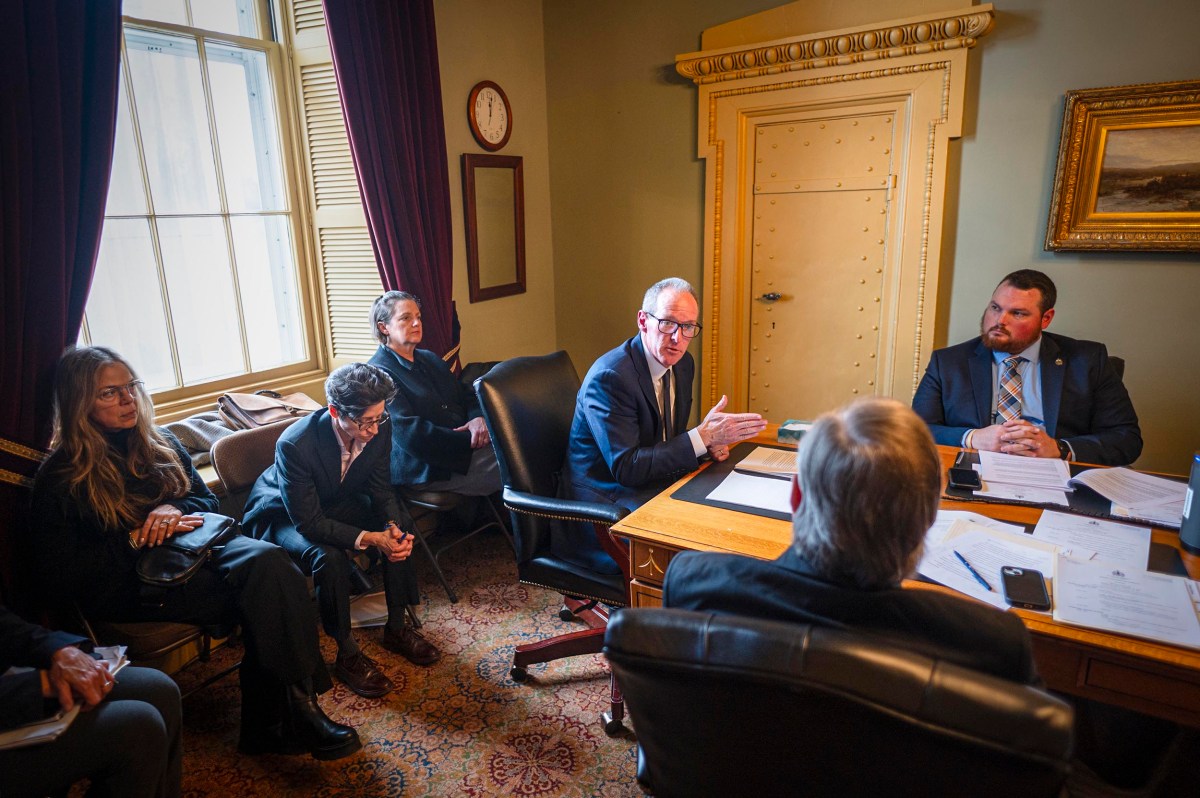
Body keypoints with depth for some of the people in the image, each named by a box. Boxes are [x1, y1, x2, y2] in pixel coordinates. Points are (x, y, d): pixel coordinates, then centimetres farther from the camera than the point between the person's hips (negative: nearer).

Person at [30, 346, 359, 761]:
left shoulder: (161, 443, 13)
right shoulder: (59, 478, -2)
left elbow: (206, 499, 19)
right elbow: (61, 578, -6)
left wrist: (174, 510, -4)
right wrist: (135, 539, -15)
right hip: (131, 587, -5)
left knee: (267, 560, -30)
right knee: (264, 588, -30)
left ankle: (271, 721, -26)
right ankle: (289, 708, -20)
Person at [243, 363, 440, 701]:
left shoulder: (378, 428, -22)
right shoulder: (295, 444, -37)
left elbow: (381, 491, -9)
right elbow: (309, 523, -31)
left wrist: (393, 528, -29)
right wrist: (370, 539, -38)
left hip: (337, 502, 5)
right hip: (284, 516, -5)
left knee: (400, 529, -15)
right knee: (329, 557, -32)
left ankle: (397, 628, 1)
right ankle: (347, 654, -12)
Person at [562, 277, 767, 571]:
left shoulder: (683, 364, 4)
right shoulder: (609, 376, -22)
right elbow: (626, 468, -25)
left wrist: (709, 440, -7)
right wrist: (702, 437, -27)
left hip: (658, 486, 8)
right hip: (605, 501, -8)